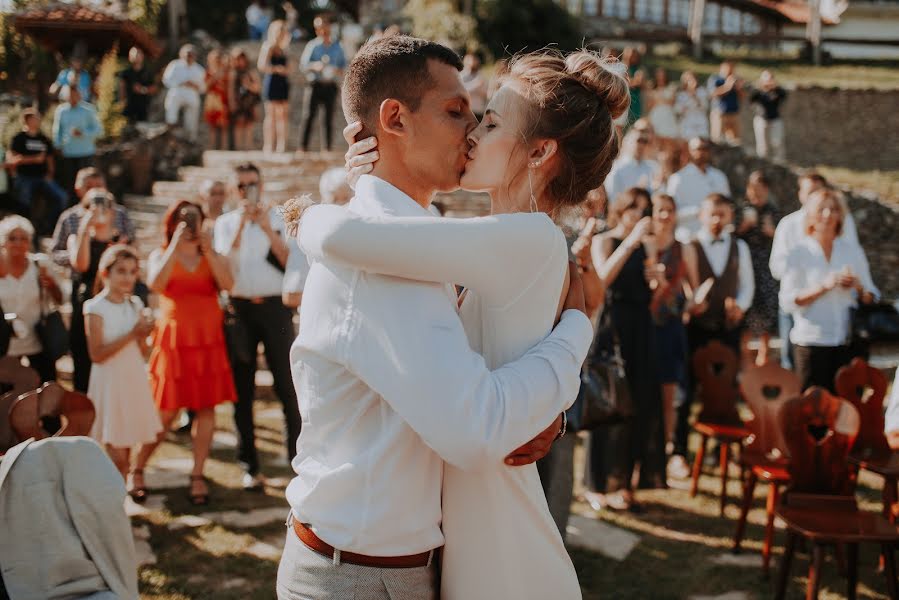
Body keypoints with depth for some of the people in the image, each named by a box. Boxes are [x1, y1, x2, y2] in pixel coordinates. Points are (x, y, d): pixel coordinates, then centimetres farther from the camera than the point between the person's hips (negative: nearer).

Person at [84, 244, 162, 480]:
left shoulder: (135, 304, 6)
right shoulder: (95, 308, -10)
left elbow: (142, 351, 8)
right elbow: (97, 354, -17)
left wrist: (144, 334, -13)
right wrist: (131, 334, -21)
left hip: (134, 381, 5)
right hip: (110, 383, -5)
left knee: (125, 455, 10)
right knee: (116, 456, -5)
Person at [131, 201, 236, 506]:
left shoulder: (213, 256, 10)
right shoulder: (161, 254, 7)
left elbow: (227, 284, -9)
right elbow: (156, 283, -15)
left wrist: (208, 250, -13)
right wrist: (176, 245, -14)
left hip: (208, 341, 2)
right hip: (174, 340, -2)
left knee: (206, 408, -1)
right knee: (167, 411, -2)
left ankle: (197, 475, 7)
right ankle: (137, 470, 14)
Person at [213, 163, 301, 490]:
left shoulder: (279, 218, 7)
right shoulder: (225, 223, 9)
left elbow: (292, 261, -4)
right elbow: (224, 265, -6)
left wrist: (267, 229, -12)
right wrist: (242, 224, -12)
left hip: (275, 306, -1)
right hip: (240, 307, 1)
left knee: (287, 383, -3)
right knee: (243, 388, 5)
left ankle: (299, 458, 5)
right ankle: (249, 466, 14)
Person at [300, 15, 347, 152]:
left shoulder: (337, 46, 10)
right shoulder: (312, 45, 3)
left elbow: (343, 63, 17)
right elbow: (302, 65, 1)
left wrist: (340, 71, -5)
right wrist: (314, 66, -18)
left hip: (331, 85, 2)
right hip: (316, 85, -2)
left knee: (329, 117, 4)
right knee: (310, 115, -8)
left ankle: (328, 147, 9)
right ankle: (304, 146, -8)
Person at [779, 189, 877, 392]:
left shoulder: (853, 250, 11)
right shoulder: (799, 252, 3)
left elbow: (871, 299, 13)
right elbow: (788, 300, -7)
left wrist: (858, 287, -9)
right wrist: (824, 286, -16)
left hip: (848, 340, 3)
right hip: (811, 342, -3)